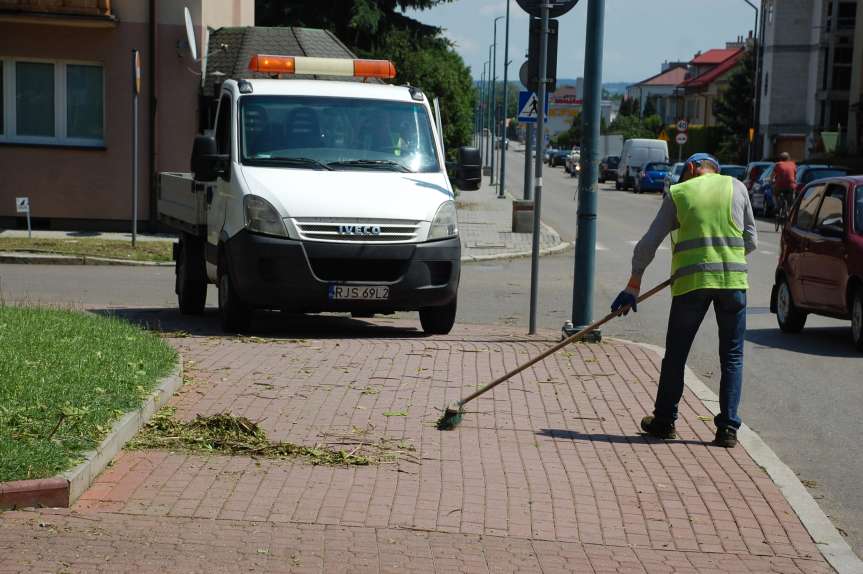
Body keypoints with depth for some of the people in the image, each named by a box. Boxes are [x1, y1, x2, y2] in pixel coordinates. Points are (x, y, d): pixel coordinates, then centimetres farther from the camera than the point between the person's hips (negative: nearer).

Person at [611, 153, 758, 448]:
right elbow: (751, 240, 12)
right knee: (732, 357, 8)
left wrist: (633, 285, 11)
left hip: (691, 280, -1)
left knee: (675, 354, 12)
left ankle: (664, 421, 22)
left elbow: (648, 243, 6)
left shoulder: (677, 193, 8)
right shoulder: (736, 187, 11)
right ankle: (728, 428, 5)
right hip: (733, 280, 1)